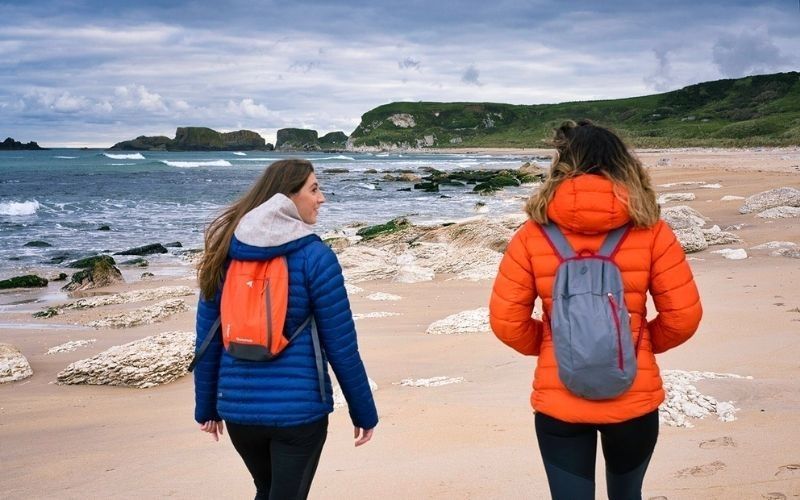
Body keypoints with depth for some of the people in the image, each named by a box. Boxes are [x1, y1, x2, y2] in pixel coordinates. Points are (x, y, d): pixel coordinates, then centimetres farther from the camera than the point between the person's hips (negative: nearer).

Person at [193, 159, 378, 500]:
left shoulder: (225, 251, 3)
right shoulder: (314, 255, -11)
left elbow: (207, 339, 6)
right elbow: (341, 345, -10)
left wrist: (206, 407, 16)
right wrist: (364, 412, -1)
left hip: (238, 407, 5)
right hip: (298, 408, -5)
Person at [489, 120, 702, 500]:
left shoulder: (533, 235, -7)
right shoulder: (649, 230, -7)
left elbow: (506, 322, -6)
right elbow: (683, 316, -5)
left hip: (558, 402, -1)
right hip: (634, 399, 1)